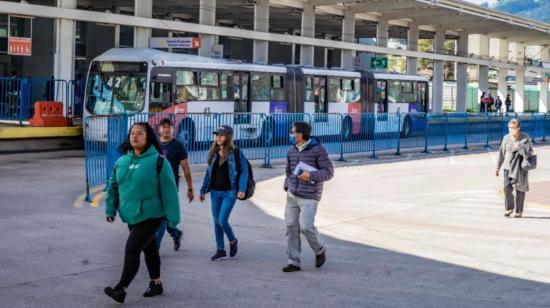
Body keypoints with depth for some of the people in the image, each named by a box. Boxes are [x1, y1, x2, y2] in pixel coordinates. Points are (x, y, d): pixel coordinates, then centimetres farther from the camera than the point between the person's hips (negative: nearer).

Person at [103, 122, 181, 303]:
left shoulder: (158, 161, -12)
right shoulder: (121, 162, 6)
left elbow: (168, 190, -13)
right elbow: (113, 186, 14)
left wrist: (173, 217, -15)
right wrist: (110, 210, 6)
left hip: (150, 215, -6)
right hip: (132, 217, 6)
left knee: (132, 250, -12)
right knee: (148, 249, 19)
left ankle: (121, 290, -8)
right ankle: (156, 284, 32)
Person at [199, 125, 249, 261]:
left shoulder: (236, 153, -8)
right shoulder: (214, 153, 9)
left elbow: (244, 171, -7)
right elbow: (209, 172, 15)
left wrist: (242, 189, -16)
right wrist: (203, 190, 15)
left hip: (229, 192, -6)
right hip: (215, 192, 6)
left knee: (222, 221, -11)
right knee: (216, 222, 7)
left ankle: (233, 241, 18)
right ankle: (220, 251, 17)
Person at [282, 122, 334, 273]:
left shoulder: (318, 149, -9)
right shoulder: (292, 150, 10)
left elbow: (329, 172, -9)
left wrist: (310, 176, -21)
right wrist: (287, 186, 9)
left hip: (309, 196, -6)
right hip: (292, 195, 6)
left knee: (306, 226, -14)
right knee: (291, 227, 1)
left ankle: (320, 250, 15)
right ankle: (293, 262, 7)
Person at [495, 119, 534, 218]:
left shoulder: (525, 138, -5)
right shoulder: (506, 138, 0)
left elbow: (530, 152, -12)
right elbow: (501, 153, 7)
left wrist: (520, 146, -27)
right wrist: (498, 167, 9)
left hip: (521, 167, -1)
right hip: (508, 166, 1)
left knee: (520, 188, 3)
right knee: (507, 187, -12)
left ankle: (519, 211, 16)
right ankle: (509, 208, 7)